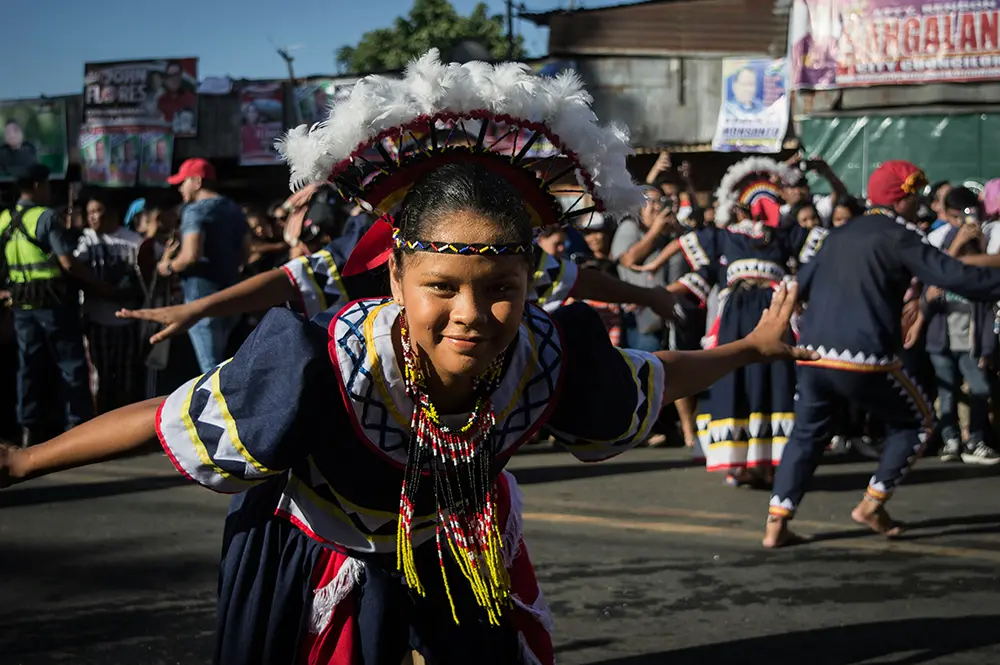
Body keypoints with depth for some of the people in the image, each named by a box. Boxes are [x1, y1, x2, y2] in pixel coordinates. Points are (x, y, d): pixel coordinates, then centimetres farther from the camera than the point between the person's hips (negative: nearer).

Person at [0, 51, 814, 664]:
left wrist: (751, 346, 7)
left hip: (464, 557, 3)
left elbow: (645, 380, -4)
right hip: (316, 570, -3)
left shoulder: (547, 357, -28)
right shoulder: (330, 367, -41)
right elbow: (170, 419, -30)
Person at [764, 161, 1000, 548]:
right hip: (865, 358, -6)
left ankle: (776, 523, 6)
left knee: (807, 434, 18)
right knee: (917, 421, 17)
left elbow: (802, 285, 26)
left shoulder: (838, 236, 19)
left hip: (813, 353, 6)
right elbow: (955, 277, -10)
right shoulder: (899, 236, -1)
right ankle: (872, 505, 15)